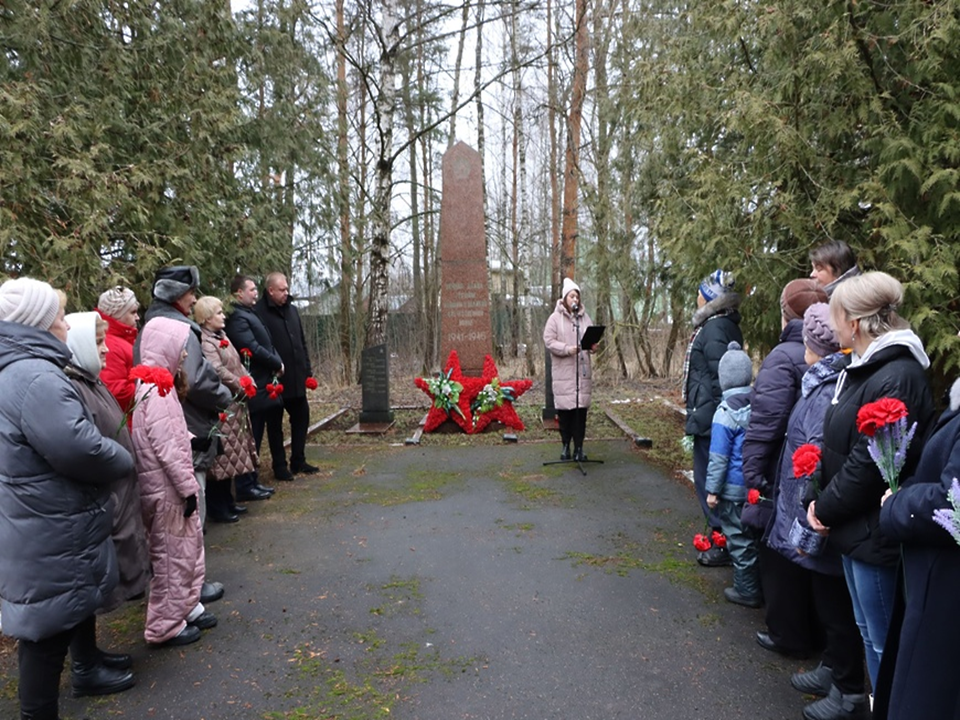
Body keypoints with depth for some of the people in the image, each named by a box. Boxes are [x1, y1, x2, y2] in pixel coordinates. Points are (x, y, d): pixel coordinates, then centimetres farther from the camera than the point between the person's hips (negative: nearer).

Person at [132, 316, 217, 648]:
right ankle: (166, 626, 17)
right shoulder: (156, 389, -21)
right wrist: (188, 488, -19)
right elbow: (167, 448, -23)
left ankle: (186, 606, 34)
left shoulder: (155, 383, 10)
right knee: (173, 556, 3)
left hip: (171, 485, 10)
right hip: (167, 489, -10)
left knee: (189, 547, 20)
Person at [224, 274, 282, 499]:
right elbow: (253, 348, -22)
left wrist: (277, 364, 3)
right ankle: (245, 486, 6)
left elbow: (267, 343, 19)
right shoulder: (237, 317, -14)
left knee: (258, 436, 15)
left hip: (262, 385, 10)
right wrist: (277, 364, -9)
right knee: (251, 437, -3)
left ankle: (252, 481, 24)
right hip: (253, 388, -10)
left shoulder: (249, 313, 18)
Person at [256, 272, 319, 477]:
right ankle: (279, 466, 16)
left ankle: (298, 461, 26)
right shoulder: (259, 312, -12)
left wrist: (308, 370, 13)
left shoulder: (291, 309, 12)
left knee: (301, 416, 13)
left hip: (296, 378, 7)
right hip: (275, 379, -7)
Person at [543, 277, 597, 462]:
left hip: (582, 370, 3)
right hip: (563, 372, -3)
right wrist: (567, 349, -20)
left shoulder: (585, 317, 11)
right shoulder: (555, 318, 1)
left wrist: (593, 346, -11)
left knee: (581, 409, 1)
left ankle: (579, 448, 7)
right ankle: (566, 446, 13)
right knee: (565, 409, 0)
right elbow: (549, 341, -7)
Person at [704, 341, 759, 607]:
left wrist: (713, 489, -7)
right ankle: (761, 584, 32)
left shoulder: (726, 411, -19)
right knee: (754, 535, 20)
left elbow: (719, 457, -15)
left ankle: (747, 590, 18)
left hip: (734, 489, -6)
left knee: (739, 539, 7)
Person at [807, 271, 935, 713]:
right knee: (866, 627, 24)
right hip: (854, 523, 9)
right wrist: (823, 502, 5)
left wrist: (825, 508, -12)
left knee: (881, 639, 8)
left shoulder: (898, 378, -23)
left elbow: (869, 464, -24)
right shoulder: (863, 368, 7)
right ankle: (854, 694, 40)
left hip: (875, 529, -9)